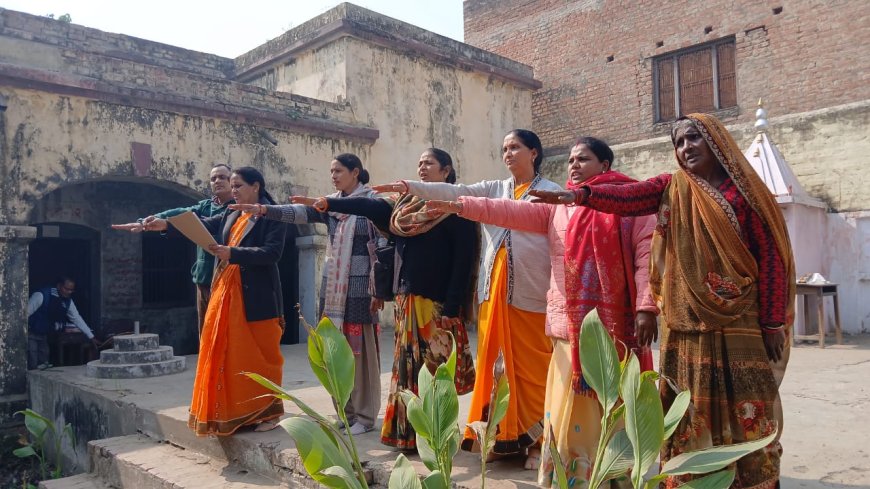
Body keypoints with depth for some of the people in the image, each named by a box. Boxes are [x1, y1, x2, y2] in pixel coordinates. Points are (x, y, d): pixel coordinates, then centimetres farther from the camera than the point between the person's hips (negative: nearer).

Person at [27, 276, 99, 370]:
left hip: (44, 336, 6)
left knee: (44, 367, 9)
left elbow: (77, 319, 0)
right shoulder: (42, 295, -24)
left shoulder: (67, 301, -5)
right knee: (32, 368, -11)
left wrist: (91, 337, -2)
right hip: (31, 335, -6)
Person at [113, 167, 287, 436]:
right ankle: (231, 411, 22)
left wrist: (232, 253, -25)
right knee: (225, 354, 10)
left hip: (256, 298, -7)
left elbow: (272, 252, -18)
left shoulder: (273, 217, -7)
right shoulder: (230, 216, 16)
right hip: (225, 294, 7)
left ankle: (267, 411, 12)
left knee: (259, 355, 0)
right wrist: (166, 225, -9)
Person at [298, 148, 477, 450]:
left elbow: (463, 260, -11)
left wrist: (452, 306, -16)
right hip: (407, 299, 7)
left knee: (435, 369, -4)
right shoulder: (405, 203, 16)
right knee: (408, 367, 11)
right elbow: (371, 206, 4)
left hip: (437, 302, -7)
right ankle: (409, 433, 20)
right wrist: (327, 203, -8)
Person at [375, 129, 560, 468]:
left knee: (532, 368, 1)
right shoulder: (493, 189, 15)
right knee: (494, 363, 7)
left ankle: (539, 440, 15)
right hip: (494, 290, 5)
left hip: (532, 293, -4)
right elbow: (455, 192, 2)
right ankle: (503, 436, 19)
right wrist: (411, 187, -11)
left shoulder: (551, 193, 3)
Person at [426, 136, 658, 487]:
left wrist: (646, 306, -13)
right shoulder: (557, 205, 15)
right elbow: (512, 211, 4)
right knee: (570, 410, 5)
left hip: (617, 324, -3)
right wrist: (461, 206, -8)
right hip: (571, 326, 4)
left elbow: (646, 252, -4)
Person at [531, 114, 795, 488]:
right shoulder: (670, 189, 7)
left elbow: (770, 257, -1)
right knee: (690, 418, 6)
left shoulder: (743, 191, 1)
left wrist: (773, 324, -5)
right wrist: (579, 195, -30)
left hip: (740, 328, -2)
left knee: (746, 418, 3)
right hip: (686, 328, 2)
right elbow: (626, 199, -11)